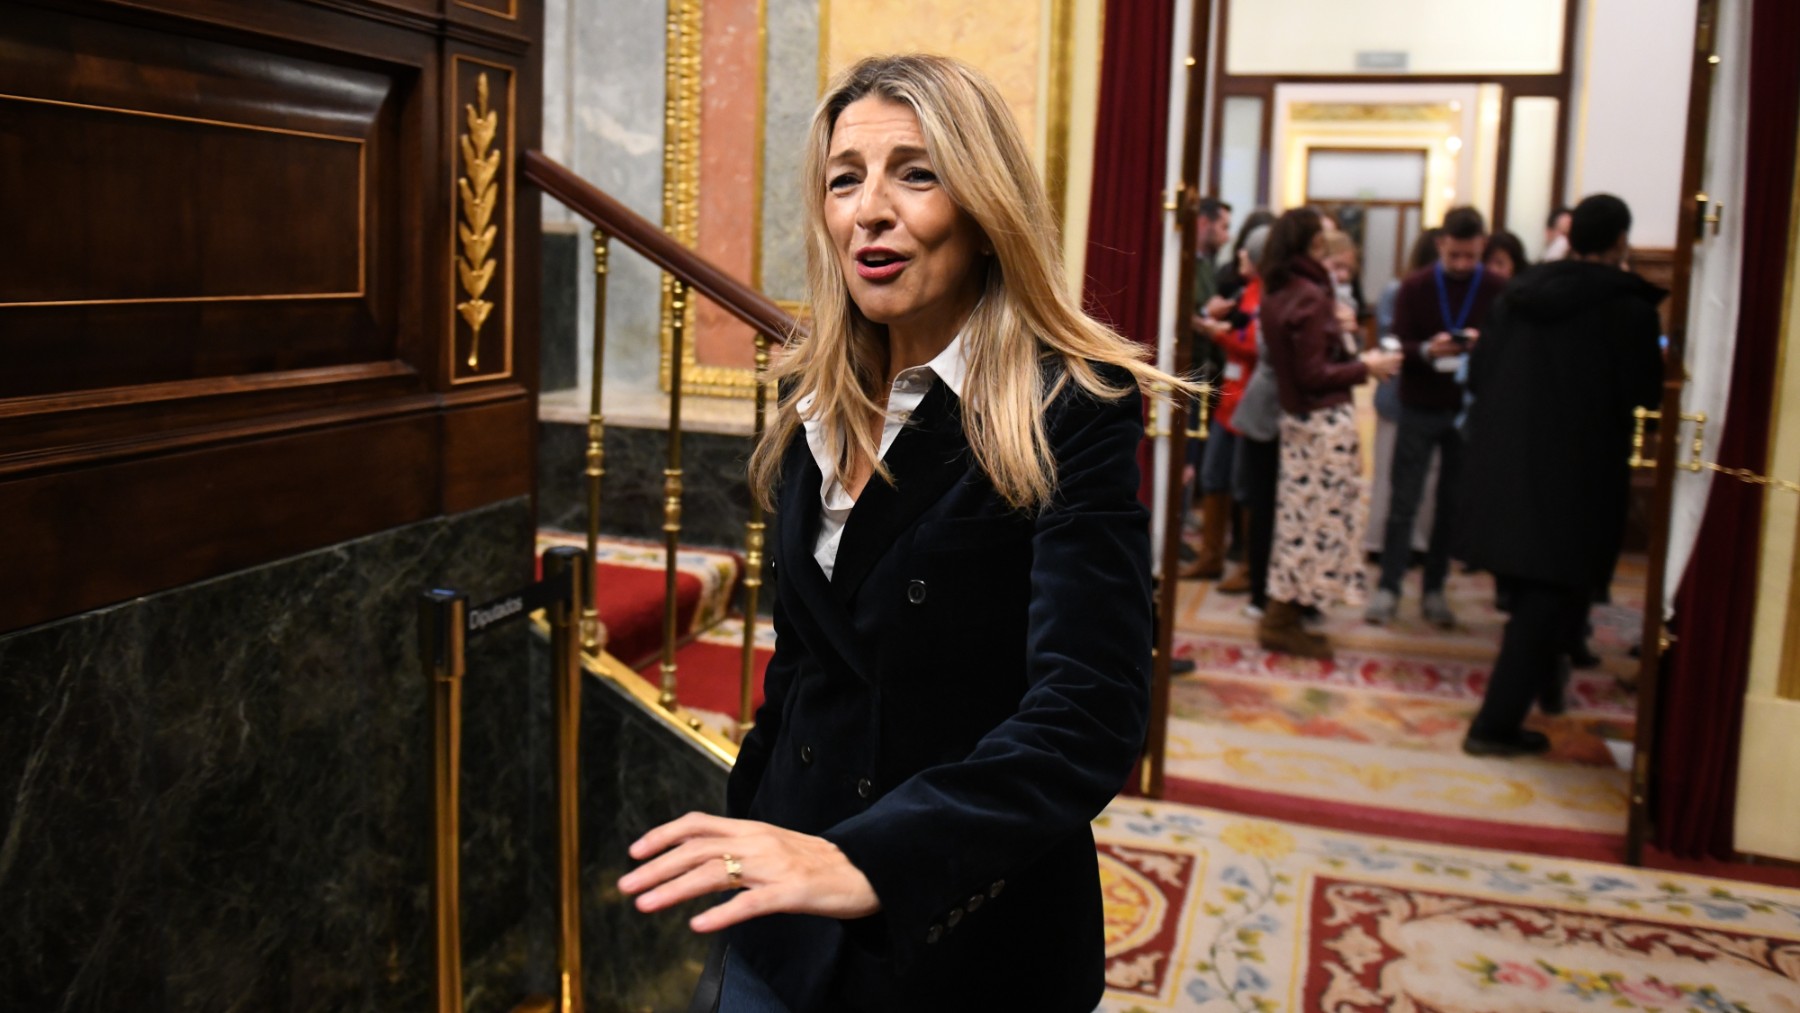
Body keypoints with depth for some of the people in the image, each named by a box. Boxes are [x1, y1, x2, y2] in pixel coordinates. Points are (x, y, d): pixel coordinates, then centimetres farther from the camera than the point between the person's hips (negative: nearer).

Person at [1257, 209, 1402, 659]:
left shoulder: (1275, 294, 9)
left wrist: (1337, 330, 8)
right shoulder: (1312, 297, -17)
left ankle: (1282, 616, 17)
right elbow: (1314, 375, -18)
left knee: (1299, 514, 13)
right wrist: (1365, 367, -8)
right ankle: (1284, 620, 4)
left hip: (1295, 415, 9)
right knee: (1323, 516, -1)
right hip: (1324, 419, -9)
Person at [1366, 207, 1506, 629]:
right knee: (1403, 502, 1)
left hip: (1468, 410, 1)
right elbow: (1399, 345, -5)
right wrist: (1427, 351, -25)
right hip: (1420, 408, -1)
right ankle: (1388, 588, 7)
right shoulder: (1415, 287, -1)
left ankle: (1434, 590, 15)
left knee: (1453, 505, 6)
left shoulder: (1497, 291, -1)